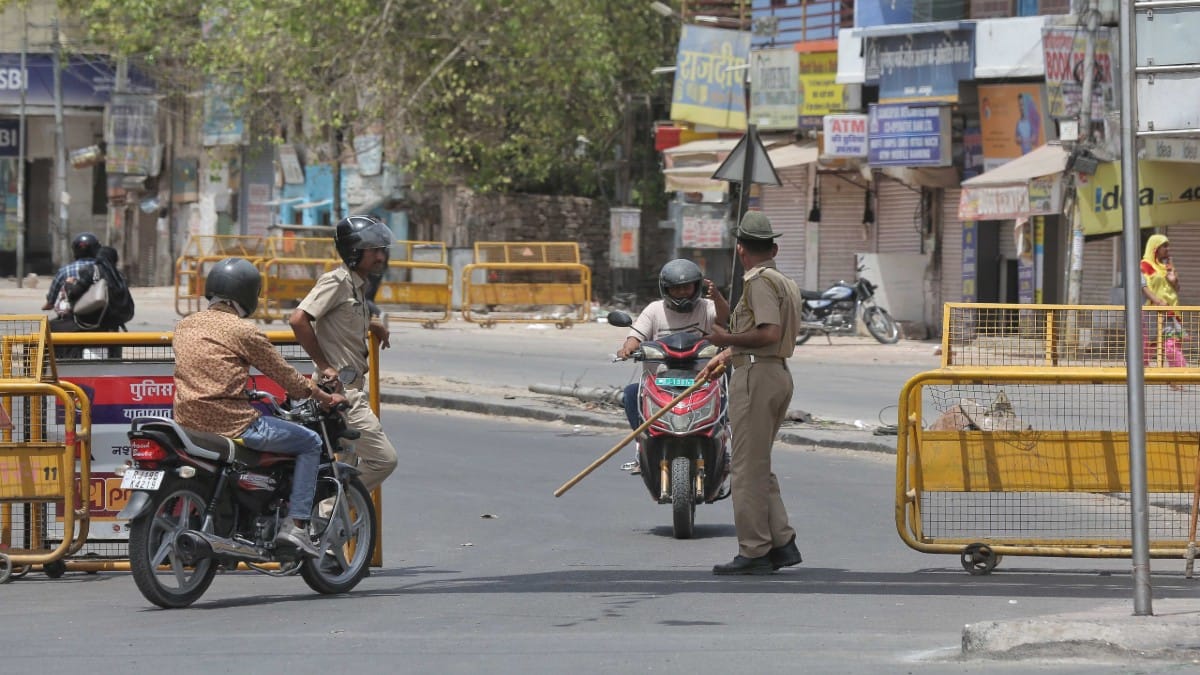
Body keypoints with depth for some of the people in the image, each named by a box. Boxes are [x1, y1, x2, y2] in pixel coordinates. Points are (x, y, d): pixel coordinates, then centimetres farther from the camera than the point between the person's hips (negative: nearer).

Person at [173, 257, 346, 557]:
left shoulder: (184, 326, 13)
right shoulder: (242, 331, -7)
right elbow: (283, 374, 0)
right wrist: (324, 397, 15)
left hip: (186, 418, 7)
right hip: (231, 424, -7)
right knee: (310, 442, 8)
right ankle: (296, 524, -1)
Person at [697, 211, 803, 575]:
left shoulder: (759, 282, -11)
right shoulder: (786, 283, 18)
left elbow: (769, 333, -22)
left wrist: (728, 339, -10)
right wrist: (729, 354, 27)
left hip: (756, 377, -10)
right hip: (779, 373, 10)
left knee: (748, 467, -5)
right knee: (759, 467, 15)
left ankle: (753, 552, -4)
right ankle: (782, 542, 10)